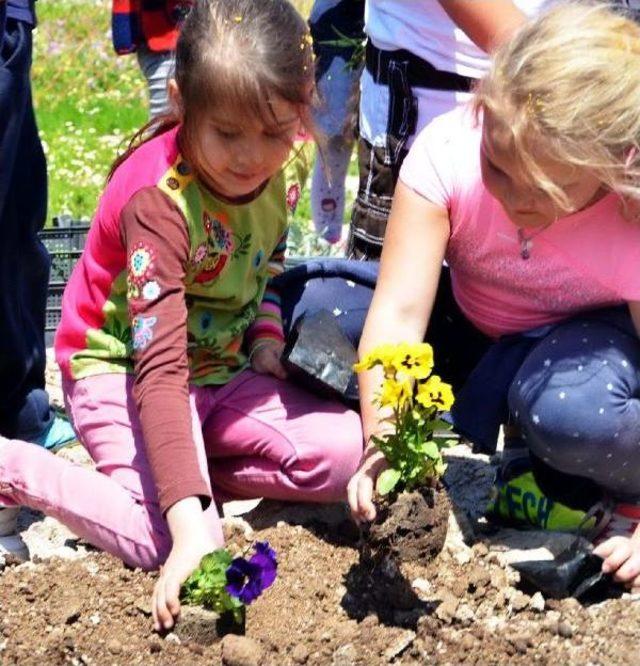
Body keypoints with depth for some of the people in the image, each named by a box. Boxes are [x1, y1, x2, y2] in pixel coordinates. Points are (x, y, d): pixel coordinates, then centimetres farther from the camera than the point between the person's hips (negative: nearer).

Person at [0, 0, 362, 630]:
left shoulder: (285, 164, -9)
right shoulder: (158, 198, -30)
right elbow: (161, 368, -37)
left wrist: (266, 340, -5)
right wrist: (190, 523, -45)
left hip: (222, 368, 6)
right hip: (123, 370, -6)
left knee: (347, 451, -15)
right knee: (174, 543, -26)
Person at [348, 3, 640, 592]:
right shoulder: (448, 153, -29)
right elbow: (398, 311, -33)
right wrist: (385, 444, -47)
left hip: (592, 340, -3)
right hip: (478, 334, 3)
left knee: (564, 407, -41)